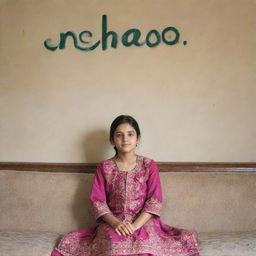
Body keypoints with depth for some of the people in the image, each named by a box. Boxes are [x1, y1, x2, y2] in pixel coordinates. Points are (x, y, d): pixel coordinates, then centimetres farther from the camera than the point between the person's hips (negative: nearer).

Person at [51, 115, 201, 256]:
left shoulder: (149, 165, 4)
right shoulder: (104, 168, 7)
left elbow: (155, 201, -3)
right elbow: (97, 201, 1)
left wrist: (135, 225, -17)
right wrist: (115, 223, -15)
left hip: (143, 221, 0)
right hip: (112, 222, 0)